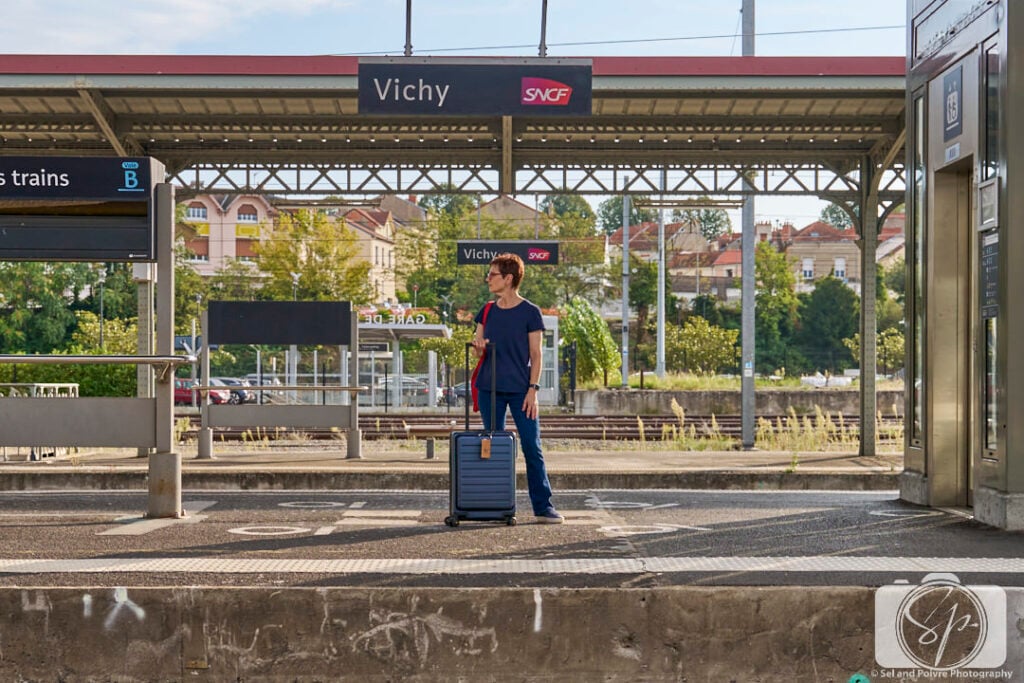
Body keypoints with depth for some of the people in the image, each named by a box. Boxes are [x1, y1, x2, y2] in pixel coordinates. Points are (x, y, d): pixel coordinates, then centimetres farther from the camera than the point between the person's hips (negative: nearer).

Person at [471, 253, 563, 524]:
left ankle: (543, 506, 1)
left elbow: (535, 354, -4)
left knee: (532, 448, -4)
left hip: (520, 389, -4)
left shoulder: (530, 312, -2)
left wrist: (532, 389, -11)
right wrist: (478, 346, -11)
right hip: (490, 389, 4)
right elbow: (478, 351, 13)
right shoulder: (488, 311, 10)